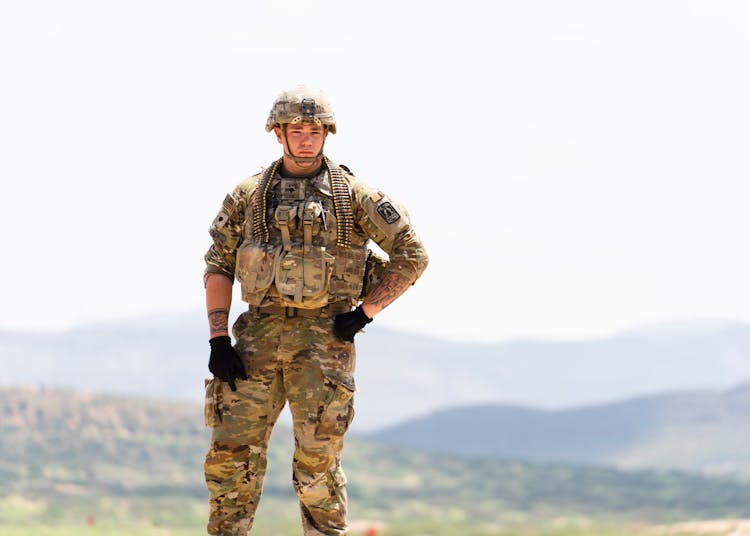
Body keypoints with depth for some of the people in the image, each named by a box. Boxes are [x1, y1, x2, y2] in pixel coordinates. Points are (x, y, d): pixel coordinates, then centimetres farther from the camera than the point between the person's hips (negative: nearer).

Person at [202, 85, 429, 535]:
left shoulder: (353, 194, 1)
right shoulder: (249, 195, 9)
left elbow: (412, 256, 3)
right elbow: (218, 267, 11)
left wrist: (365, 312, -4)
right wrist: (218, 338, 0)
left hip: (324, 335, -3)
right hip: (259, 333, 3)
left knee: (318, 460, -4)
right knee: (232, 452, -1)